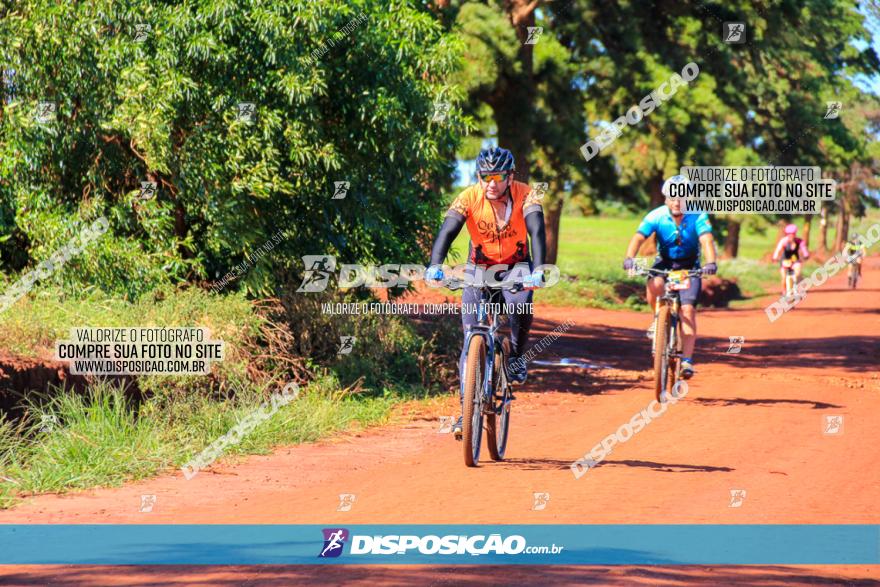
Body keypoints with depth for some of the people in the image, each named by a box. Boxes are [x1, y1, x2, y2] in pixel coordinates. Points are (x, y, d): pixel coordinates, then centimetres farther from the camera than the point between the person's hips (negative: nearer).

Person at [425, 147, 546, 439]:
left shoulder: (525, 196, -20)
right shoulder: (469, 198, -19)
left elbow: (537, 232, -33)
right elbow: (447, 232, -30)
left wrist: (538, 271, -50)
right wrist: (435, 265, -49)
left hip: (515, 266, -1)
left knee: (520, 304, -34)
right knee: (471, 338, -11)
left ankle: (516, 355, -4)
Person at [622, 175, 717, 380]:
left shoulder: (697, 216, -19)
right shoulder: (657, 216, -17)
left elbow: (707, 240, -33)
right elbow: (638, 237, -27)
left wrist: (711, 262, -52)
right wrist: (629, 258, -46)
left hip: (689, 267, -1)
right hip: (664, 263, 1)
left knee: (688, 309, -18)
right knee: (654, 284, -34)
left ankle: (687, 360, -17)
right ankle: (658, 317, -5)